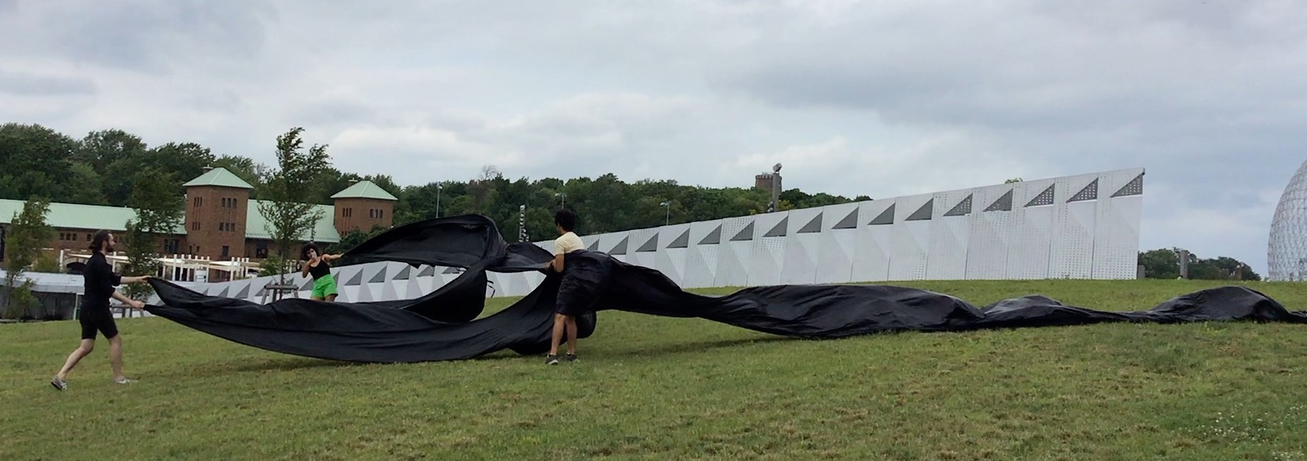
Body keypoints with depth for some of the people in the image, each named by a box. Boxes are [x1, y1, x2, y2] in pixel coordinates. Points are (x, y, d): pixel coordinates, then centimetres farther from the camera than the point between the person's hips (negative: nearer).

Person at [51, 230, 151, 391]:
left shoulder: (95, 261, 16)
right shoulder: (100, 262, -15)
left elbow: (115, 279, 25)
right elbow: (108, 290, -19)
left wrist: (137, 279, 29)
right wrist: (131, 302, -20)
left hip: (88, 308, 10)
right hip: (97, 308, -10)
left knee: (86, 347, 9)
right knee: (115, 340, 4)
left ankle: (61, 376, 1)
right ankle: (118, 377, 11)